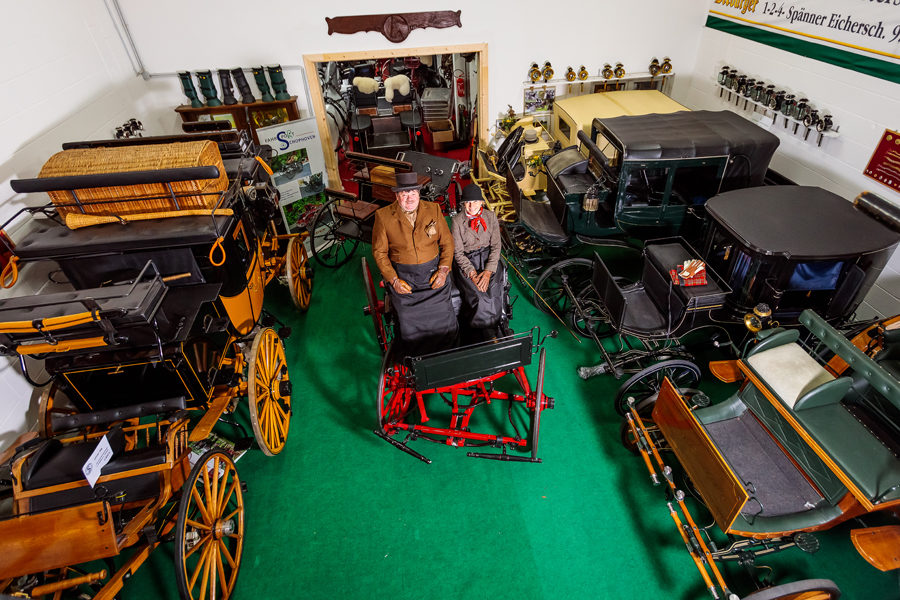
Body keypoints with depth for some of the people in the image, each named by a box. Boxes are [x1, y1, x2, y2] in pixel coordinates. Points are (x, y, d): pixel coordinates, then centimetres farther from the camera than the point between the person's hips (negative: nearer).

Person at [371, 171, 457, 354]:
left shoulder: (433, 209, 5)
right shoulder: (383, 216, -1)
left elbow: (447, 242, 10)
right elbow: (379, 252, 3)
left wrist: (443, 270, -3)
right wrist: (394, 280, -7)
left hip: (433, 272, 1)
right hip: (403, 276, -1)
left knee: (444, 317, -12)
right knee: (410, 320, -14)